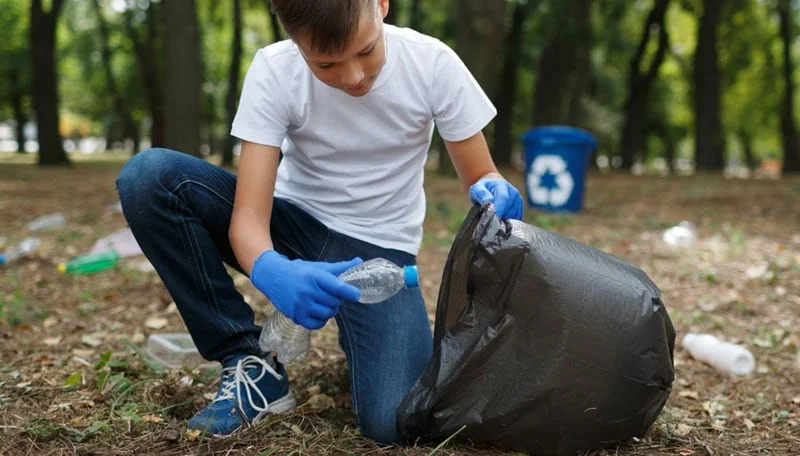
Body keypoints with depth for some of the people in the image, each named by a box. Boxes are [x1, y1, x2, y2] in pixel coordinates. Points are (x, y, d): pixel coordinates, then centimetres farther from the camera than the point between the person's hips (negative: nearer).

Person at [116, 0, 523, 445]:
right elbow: (248, 215, -24)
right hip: (294, 222, 2)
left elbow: (481, 178, -8)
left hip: (379, 249, -1)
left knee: (392, 422, -26)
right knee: (149, 177, -25)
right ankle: (250, 365, -12)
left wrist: (494, 195, -33)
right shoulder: (273, 71, -19)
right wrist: (271, 271, -48)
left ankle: (355, 336, 12)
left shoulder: (432, 63, -19)